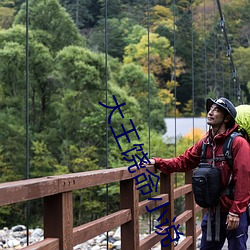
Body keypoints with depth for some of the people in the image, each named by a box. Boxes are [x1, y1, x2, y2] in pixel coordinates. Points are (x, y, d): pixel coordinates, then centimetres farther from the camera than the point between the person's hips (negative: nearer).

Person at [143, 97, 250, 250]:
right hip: (213, 212, 7)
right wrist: (157, 162, -4)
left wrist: (235, 212, -19)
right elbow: (183, 161, 9)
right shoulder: (205, 143, 7)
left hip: (234, 214, -6)